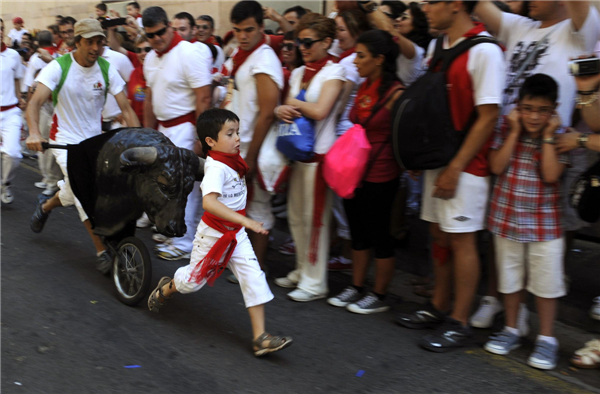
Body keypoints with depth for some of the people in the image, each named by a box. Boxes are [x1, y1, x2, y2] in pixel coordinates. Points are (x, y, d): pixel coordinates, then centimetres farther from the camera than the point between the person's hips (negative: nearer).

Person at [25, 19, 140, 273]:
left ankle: (45, 205, 49)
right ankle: (102, 253, -9)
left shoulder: (106, 69, -5)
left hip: (95, 140, 4)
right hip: (66, 141, -4)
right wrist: (34, 132, -44)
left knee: (77, 196, 14)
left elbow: (126, 108, -8)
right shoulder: (58, 68, -14)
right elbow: (35, 103, -25)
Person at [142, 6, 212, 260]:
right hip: (163, 129, 9)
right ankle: (175, 234, 27)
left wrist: (199, 139, -21)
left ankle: (184, 243, 3)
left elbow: (204, 99, -19)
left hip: (185, 128, -8)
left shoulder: (190, 53, -16)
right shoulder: (151, 59, 10)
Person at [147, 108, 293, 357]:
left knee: (254, 278, -4)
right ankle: (165, 289, 48)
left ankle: (260, 338, -2)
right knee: (194, 279, 14)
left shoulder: (232, 161, -1)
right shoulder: (216, 168, -27)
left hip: (236, 234, 7)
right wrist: (244, 220, -49)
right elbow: (209, 202, -44)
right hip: (213, 234, -7)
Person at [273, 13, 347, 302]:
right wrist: (281, 110, -10)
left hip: (319, 151, -7)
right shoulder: (298, 73, 14)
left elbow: (319, 111, -19)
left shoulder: (334, 72, -7)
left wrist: (293, 102, -4)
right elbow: (287, 106, 13)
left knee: (315, 218, -4)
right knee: (296, 216, 12)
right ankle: (302, 271, 25)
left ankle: (315, 283, 4)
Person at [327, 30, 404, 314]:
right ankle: (356, 288, 29)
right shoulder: (364, 88, 8)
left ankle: (379, 296, 17)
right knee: (358, 231, 16)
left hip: (380, 176, -8)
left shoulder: (395, 93, -16)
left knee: (378, 234, 4)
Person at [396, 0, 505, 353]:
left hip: (466, 165, -8)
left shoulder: (484, 51, -15)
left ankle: (460, 323, 9)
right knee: (439, 234, 15)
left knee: (461, 239, -1)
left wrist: (455, 167, -16)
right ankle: (439, 307, 29)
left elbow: (488, 116, -17)